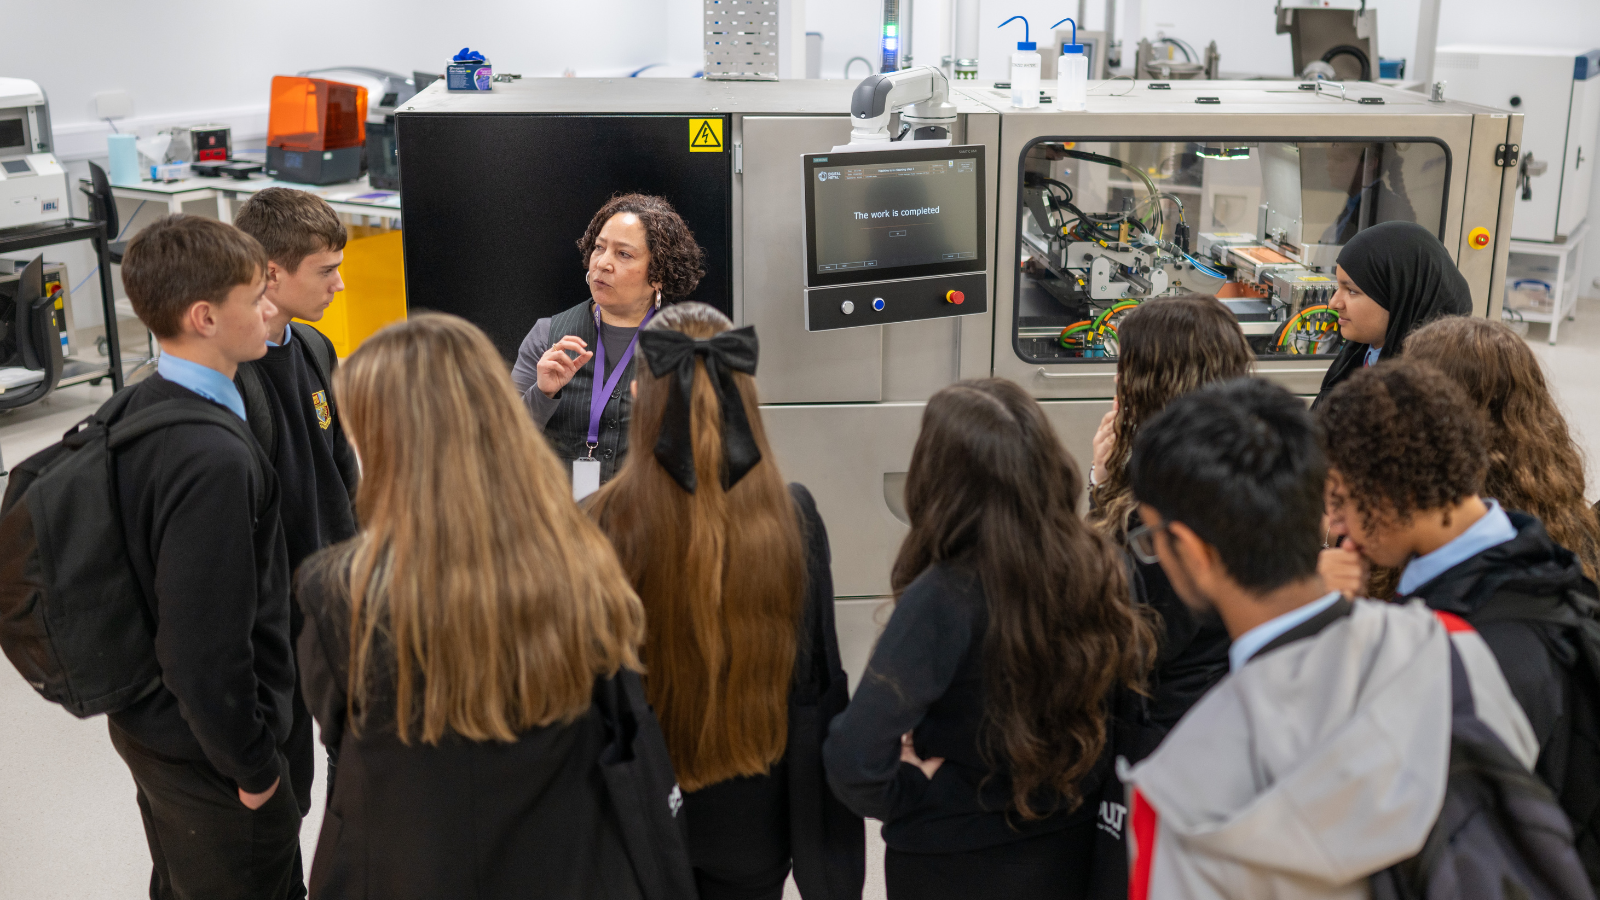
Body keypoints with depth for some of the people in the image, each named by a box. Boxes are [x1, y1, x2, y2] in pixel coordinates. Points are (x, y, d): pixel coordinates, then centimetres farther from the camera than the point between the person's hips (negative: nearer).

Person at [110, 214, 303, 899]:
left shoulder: (138, 409, 0)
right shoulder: (213, 462, -31)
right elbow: (207, 648, -30)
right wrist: (254, 764, -16)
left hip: (146, 725, 9)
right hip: (206, 752, -9)